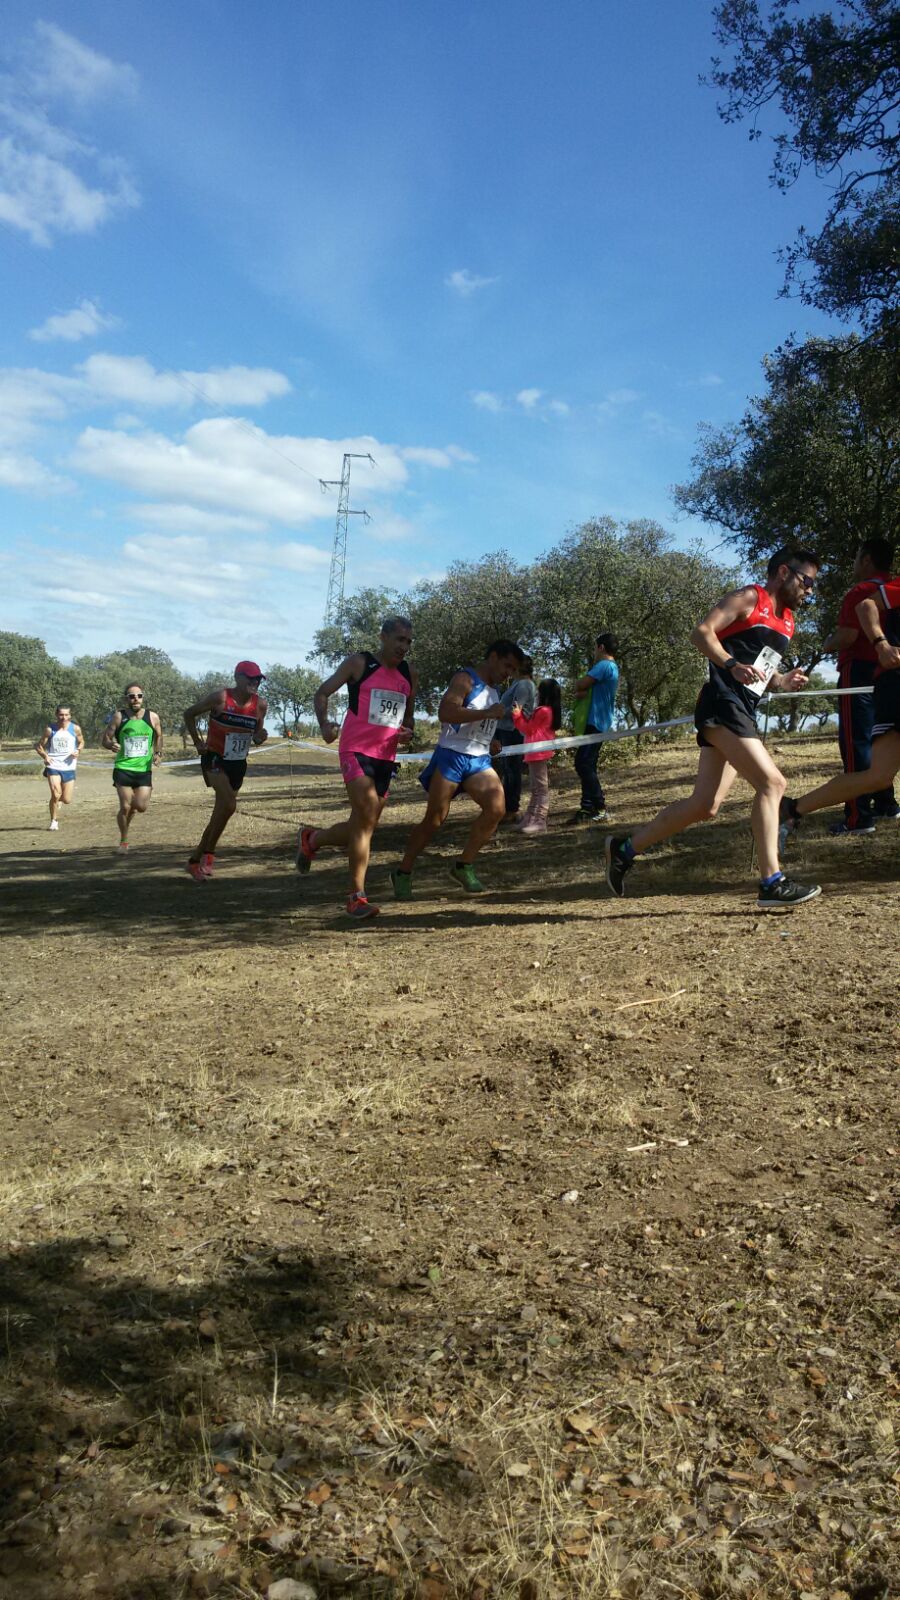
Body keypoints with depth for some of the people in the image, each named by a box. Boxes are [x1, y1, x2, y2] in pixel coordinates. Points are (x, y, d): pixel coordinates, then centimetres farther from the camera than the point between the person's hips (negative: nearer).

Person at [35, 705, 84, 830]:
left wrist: (78, 750, -7)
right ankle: (54, 821, 2)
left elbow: (81, 742, 15)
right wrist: (45, 756, -14)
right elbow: (39, 746, 5)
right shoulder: (50, 729, -2)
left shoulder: (75, 729, -1)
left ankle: (59, 799, 41)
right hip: (53, 766, -2)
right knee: (55, 794, -18)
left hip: (69, 767, 2)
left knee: (67, 800, 3)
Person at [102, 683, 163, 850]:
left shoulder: (152, 717, 1)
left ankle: (132, 806, 30)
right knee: (125, 807, -5)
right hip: (123, 768, -1)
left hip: (144, 769, 1)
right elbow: (105, 739, 1)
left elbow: (159, 737, 18)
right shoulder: (119, 717, -3)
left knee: (141, 807, -7)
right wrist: (111, 745, -21)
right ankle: (123, 840, 15)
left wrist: (158, 753, 1)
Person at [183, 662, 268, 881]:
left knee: (220, 813, 10)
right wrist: (197, 742, -6)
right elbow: (189, 714, -2)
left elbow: (257, 737, 9)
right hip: (214, 759, -5)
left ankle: (195, 860, 26)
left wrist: (260, 737, -14)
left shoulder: (260, 705, -4)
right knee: (229, 805, -25)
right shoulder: (220, 698, -15)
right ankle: (208, 853, -8)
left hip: (238, 764, 5)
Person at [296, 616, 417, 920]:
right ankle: (357, 897, -17)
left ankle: (311, 839, 39)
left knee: (363, 825, 11)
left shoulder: (409, 676, 13)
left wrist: (407, 732, 2)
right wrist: (325, 724, -21)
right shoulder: (359, 663, -3)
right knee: (366, 814, -22)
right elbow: (322, 693, -2)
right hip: (356, 750, -7)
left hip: (386, 757, 7)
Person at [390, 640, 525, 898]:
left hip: (479, 761, 7)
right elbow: (445, 712, -24)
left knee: (497, 807, -16)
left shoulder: (493, 690, 18)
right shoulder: (465, 679, -7)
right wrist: (488, 713, -25)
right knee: (434, 819, -4)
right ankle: (403, 872, 12)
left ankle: (464, 866, -3)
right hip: (452, 756, -7)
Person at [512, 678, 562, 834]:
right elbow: (531, 727, 21)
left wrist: (517, 715, 3)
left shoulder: (542, 711, -15)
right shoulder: (550, 710, 16)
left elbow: (528, 729, -7)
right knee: (538, 788, 14)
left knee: (541, 788, -12)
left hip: (538, 753, -11)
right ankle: (531, 819, 21)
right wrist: (521, 714, 19)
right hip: (540, 753, 11)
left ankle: (540, 823, -15)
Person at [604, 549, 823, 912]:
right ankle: (772, 884, -17)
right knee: (772, 782, -18)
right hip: (722, 704, -9)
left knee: (704, 806, 6)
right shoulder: (749, 598, -3)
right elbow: (702, 632, -13)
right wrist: (733, 665, -27)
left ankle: (625, 848, 18)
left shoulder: (786, 623, 23)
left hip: (743, 715, 9)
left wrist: (783, 681, 7)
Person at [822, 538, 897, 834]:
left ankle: (859, 816, -12)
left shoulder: (861, 591, -12)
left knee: (855, 742, -8)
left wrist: (829, 643, -2)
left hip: (860, 671, -9)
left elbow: (847, 635, -21)